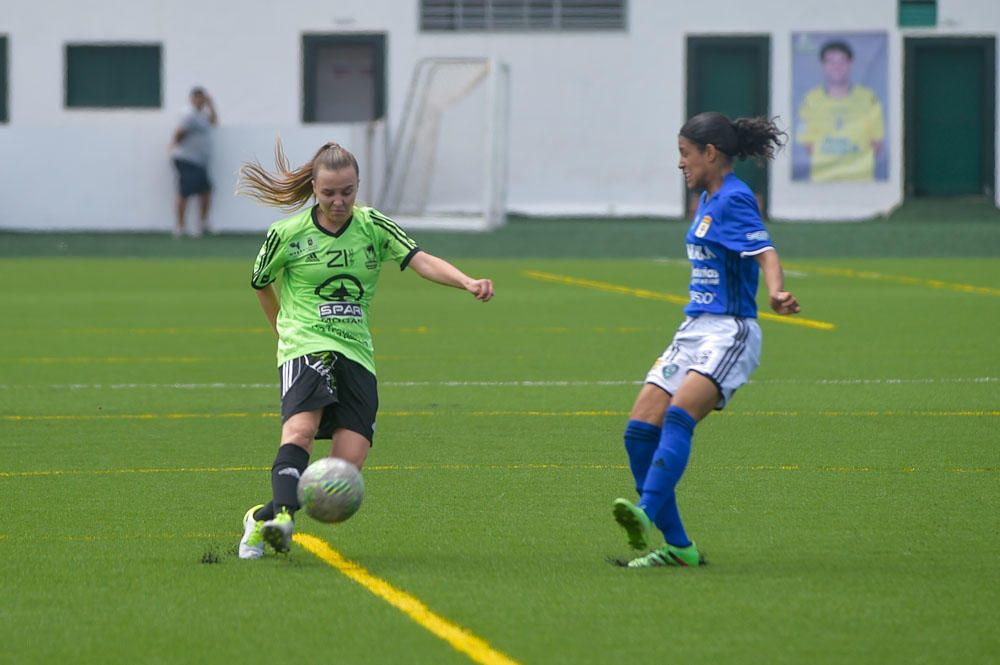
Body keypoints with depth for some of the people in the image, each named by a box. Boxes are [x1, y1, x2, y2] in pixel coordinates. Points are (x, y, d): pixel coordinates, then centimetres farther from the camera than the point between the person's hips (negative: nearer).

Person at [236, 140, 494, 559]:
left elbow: (420, 261, -8)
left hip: (356, 352, 3)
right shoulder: (287, 234, 0)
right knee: (301, 428, -31)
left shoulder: (374, 227, 5)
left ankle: (262, 520, 2)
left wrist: (468, 283, -24)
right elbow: (261, 283, 18)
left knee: (349, 460, -11)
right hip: (306, 347, -3)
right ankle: (281, 515, -44)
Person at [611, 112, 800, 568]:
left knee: (678, 416, -30)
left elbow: (764, 252, -26)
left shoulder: (734, 199, -12)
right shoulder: (708, 200, 15)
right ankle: (677, 547, 2)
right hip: (694, 331, 10)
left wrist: (776, 293, -43)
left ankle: (647, 515, -46)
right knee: (640, 429, -1)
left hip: (729, 333, -10)